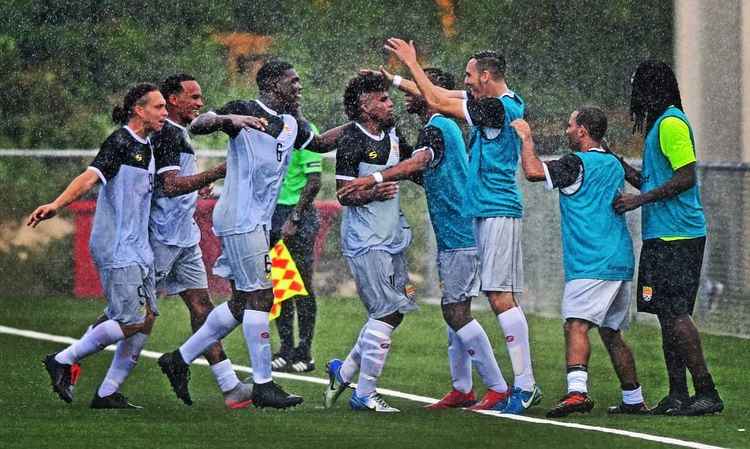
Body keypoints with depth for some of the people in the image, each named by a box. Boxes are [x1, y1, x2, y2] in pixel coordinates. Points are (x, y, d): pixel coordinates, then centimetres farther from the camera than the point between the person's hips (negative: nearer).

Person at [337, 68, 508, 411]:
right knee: (454, 311, 12)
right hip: (455, 237, 10)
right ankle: (462, 389, 15)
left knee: (456, 313, -10)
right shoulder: (446, 127, 18)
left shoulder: (436, 128, -13)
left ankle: (498, 387, -7)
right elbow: (422, 171, 28)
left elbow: (418, 163, -33)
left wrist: (373, 179, -44)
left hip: (458, 237, -10)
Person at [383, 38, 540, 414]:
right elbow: (442, 96, 21)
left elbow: (437, 103, -13)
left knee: (501, 297, -13)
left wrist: (412, 63, -3)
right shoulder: (502, 103, 13)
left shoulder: (500, 107, -15)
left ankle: (525, 385, -14)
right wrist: (396, 81, 18)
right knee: (502, 298, 8)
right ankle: (523, 384, 9)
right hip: (487, 212, 10)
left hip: (498, 212, -10)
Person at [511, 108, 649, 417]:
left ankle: (577, 391, -37)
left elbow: (533, 171, -18)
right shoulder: (614, 164, 18)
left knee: (576, 325, -19)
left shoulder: (577, 164, -9)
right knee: (611, 332, 17)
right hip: (621, 263, 9)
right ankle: (633, 400, 22)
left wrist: (526, 137, -1)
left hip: (591, 264, -9)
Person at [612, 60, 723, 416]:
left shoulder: (671, 124, -11)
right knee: (668, 314, 9)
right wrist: (618, 164, 20)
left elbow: (686, 177, -18)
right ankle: (677, 395, 10)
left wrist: (640, 199, -16)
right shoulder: (660, 124, 21)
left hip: (676, 236, -10)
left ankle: (706, 392, -13)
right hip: (662, 236, 10)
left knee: (675, 313, -13)